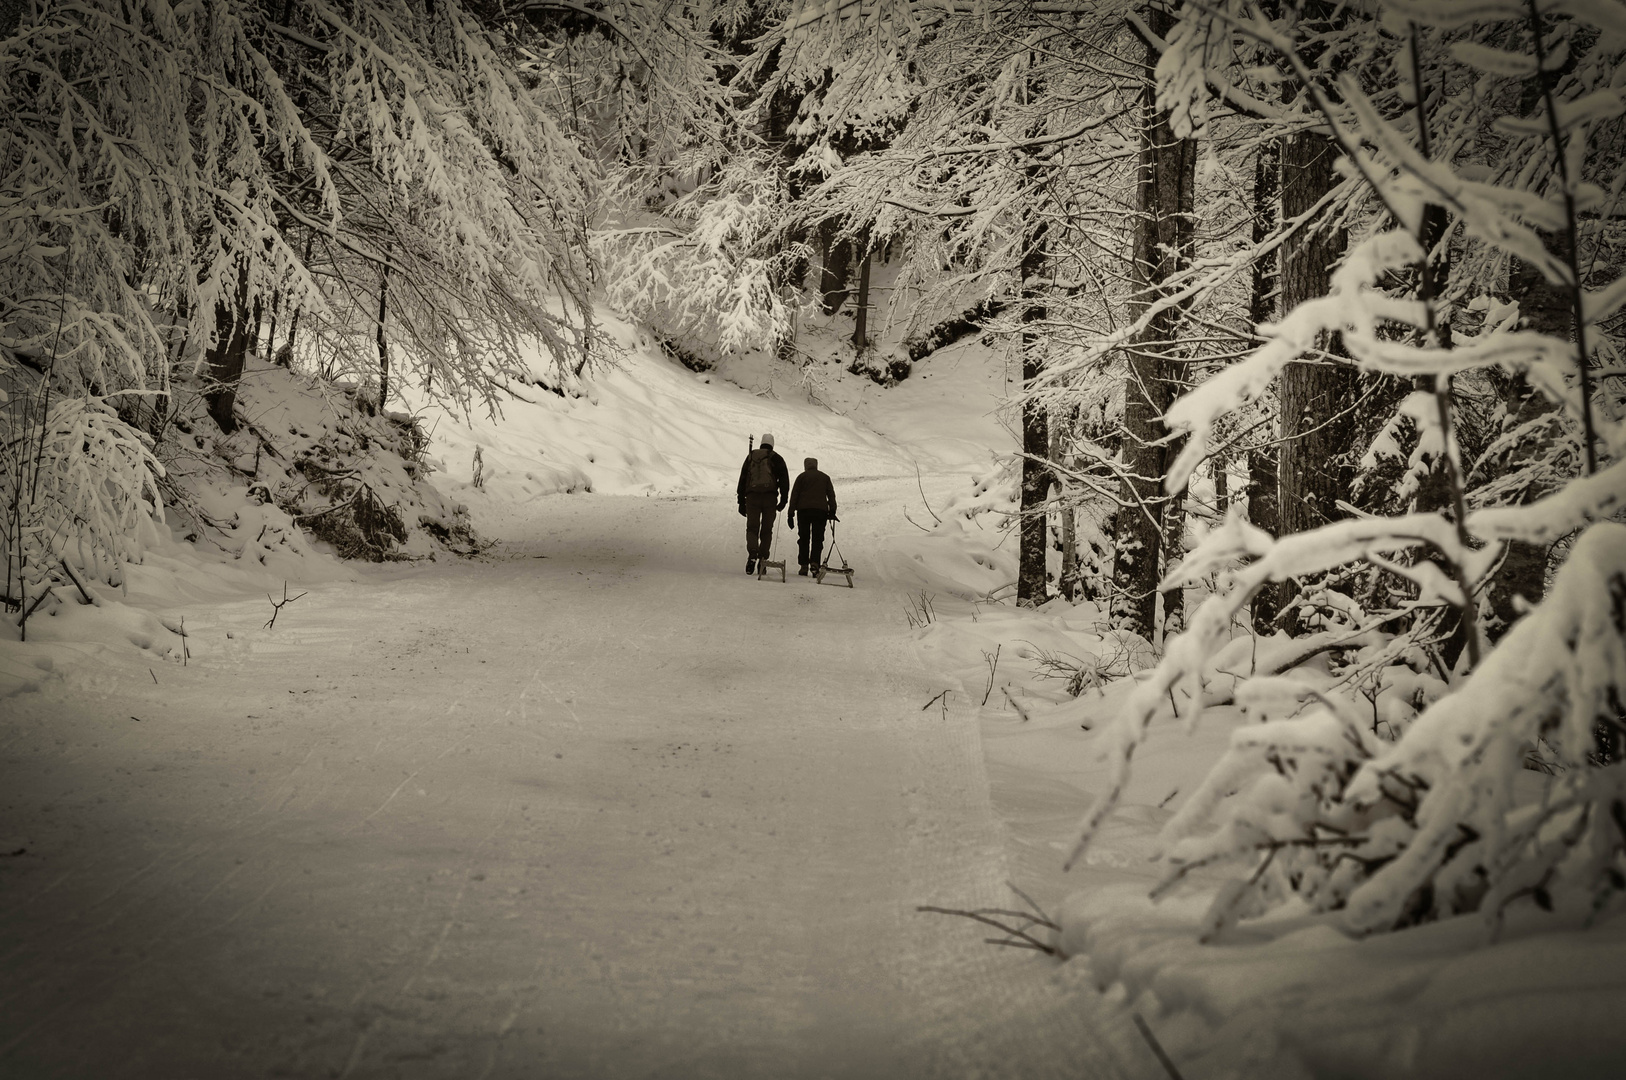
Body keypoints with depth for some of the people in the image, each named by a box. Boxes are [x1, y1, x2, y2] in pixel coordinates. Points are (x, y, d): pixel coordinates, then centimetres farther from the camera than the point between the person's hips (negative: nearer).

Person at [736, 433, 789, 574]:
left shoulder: (751, 456, 14)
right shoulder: (776, 459, 6)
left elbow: (742, 479, 13)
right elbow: (784, 479, -1)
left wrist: (741, 502, 16)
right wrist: (783, 500, 2)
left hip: (752, 497, 1)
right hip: (770, 498, -1)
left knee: (752, 528, 4)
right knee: (766, 530, 8)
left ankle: (752, 555, -20)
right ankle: (763, 559, 1)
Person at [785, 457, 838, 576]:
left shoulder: (802, 477, 10)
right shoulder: (825, 478, 16)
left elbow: (794, 495, 4)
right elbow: (831, 495, 9)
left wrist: (791, 514, 4)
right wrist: (832, 511, 7)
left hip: (804, 509, -1)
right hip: (821, 511, 1)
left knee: (804, 539, 3)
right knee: (817, 538, 0)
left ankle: (804, 565, -3)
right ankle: (814, 562, -18)